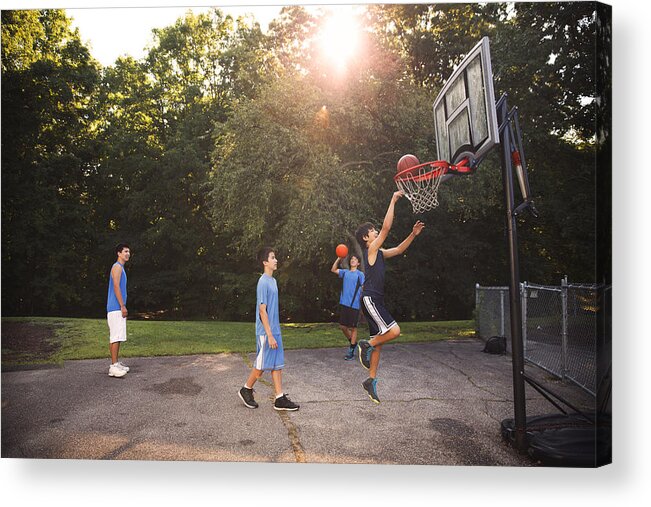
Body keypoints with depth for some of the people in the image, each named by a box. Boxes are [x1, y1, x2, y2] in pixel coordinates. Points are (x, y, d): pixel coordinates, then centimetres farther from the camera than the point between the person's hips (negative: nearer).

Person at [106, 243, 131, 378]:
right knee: (116, 337, -12)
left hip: (118, 308, 10)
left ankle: (116, 363, 18)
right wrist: (123, 306, -20)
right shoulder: (117, 267, -10)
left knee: (116, 337, 12)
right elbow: (116, 287, -18)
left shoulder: (121, 268, 21)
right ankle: (114, 367, -11)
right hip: (116, 308, -10)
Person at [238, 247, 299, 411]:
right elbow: (262, 310, -19)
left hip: (275, 331, 8)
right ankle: (246, 390, 26)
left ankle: (280, 399, 14)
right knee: (262, 365, 4)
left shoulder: (273, 281, 11)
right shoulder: (263, 282, -17)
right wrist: (270, 335, -20)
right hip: (266, 332, -8)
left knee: (277, 364, 8)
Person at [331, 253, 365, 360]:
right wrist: (338, 259, 0)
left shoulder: (360, 274, 2)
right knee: (343, 326, 8)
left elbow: (363, 289, -1)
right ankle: (352, 342, 31)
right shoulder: (345, 272, 14)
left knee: (352, 328, 0)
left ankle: (352, 351, 9)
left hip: (354, 304, -4)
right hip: (343, 303, 4)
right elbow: (333, 270, 10)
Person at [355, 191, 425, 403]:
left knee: (378, 341, 10)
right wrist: (393, 201, -9)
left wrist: (413, 234, 13)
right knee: (394, 331, -20)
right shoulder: (370, 249, -7)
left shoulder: (379, 253, 18)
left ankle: (371, 380, 18)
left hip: (376, 300, 9)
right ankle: (366, 344, 1)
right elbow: (386, 227, -14)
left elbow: (399, 250, 25)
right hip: (370, 299, -9)